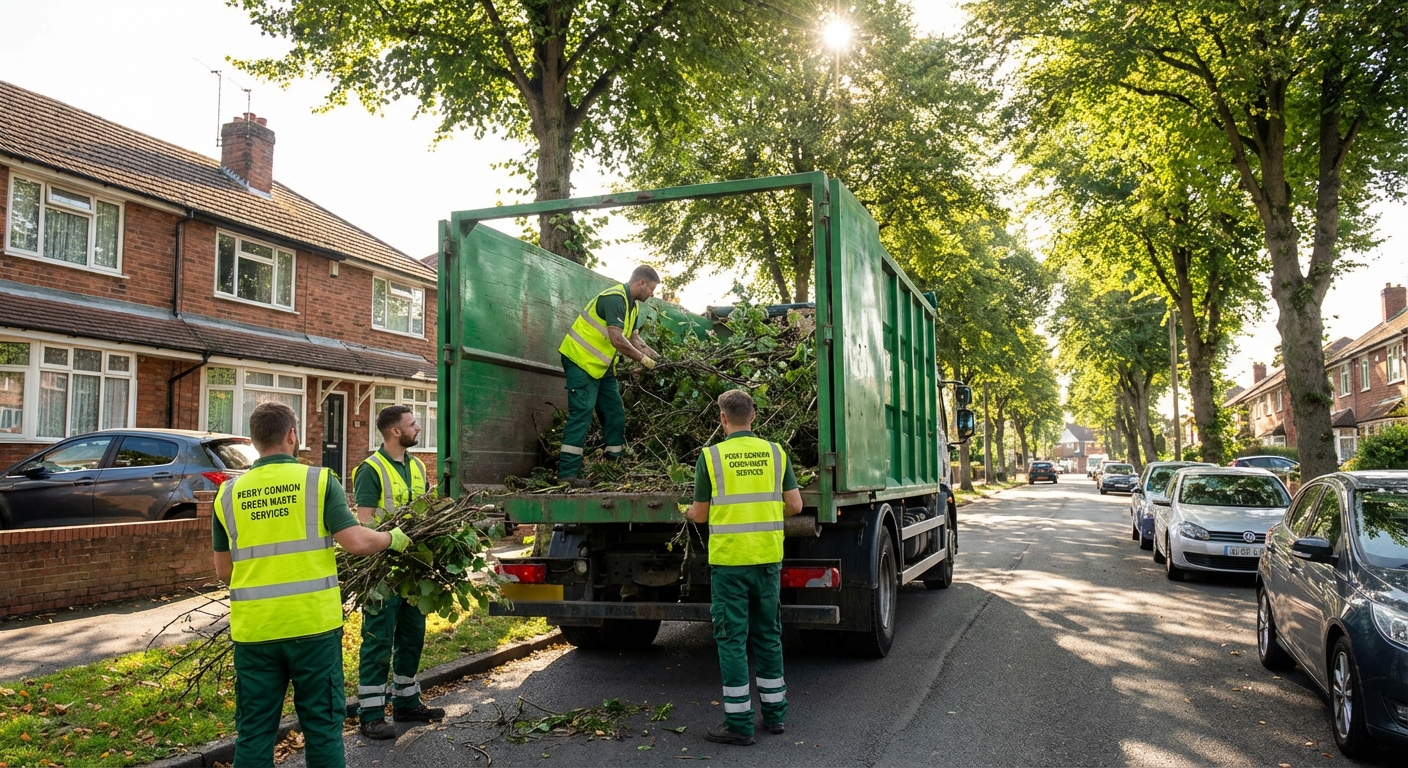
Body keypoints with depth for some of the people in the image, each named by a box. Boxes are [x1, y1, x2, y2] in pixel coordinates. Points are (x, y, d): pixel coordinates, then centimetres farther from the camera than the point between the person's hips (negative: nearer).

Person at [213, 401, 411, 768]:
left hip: (253, 628, 3)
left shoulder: (228, 493, 5)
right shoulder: (318, 480, -5)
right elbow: (356, 542, -12)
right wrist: (392, 538, 7)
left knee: (254, 733, 13)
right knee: (322, 725, 10)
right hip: (312, 624, -3)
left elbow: (223, 570, 12)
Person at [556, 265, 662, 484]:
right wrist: (643, 359, -19)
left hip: (602, 366, 10)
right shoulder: (615, 298, -20)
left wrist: (656, 356, -1)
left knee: (615, 414, 9)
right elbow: (617, 340, -27)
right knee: (581, 414, -14)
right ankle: (567, 473, -14)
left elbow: (633, 337, 12)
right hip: (581, 360, -10)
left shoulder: (633, 304, 11)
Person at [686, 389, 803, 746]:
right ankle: (775, 713, 25)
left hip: (729, 560, -4)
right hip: (769, 557, 4)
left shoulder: (711, 456, -6)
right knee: (768, 635, 16)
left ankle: (739, 724, 7)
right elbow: (795, 506, 4)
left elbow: (699, 515, -1)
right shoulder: (775, 452, 3)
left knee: (732, 638, 4)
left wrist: (688, 511, 22)